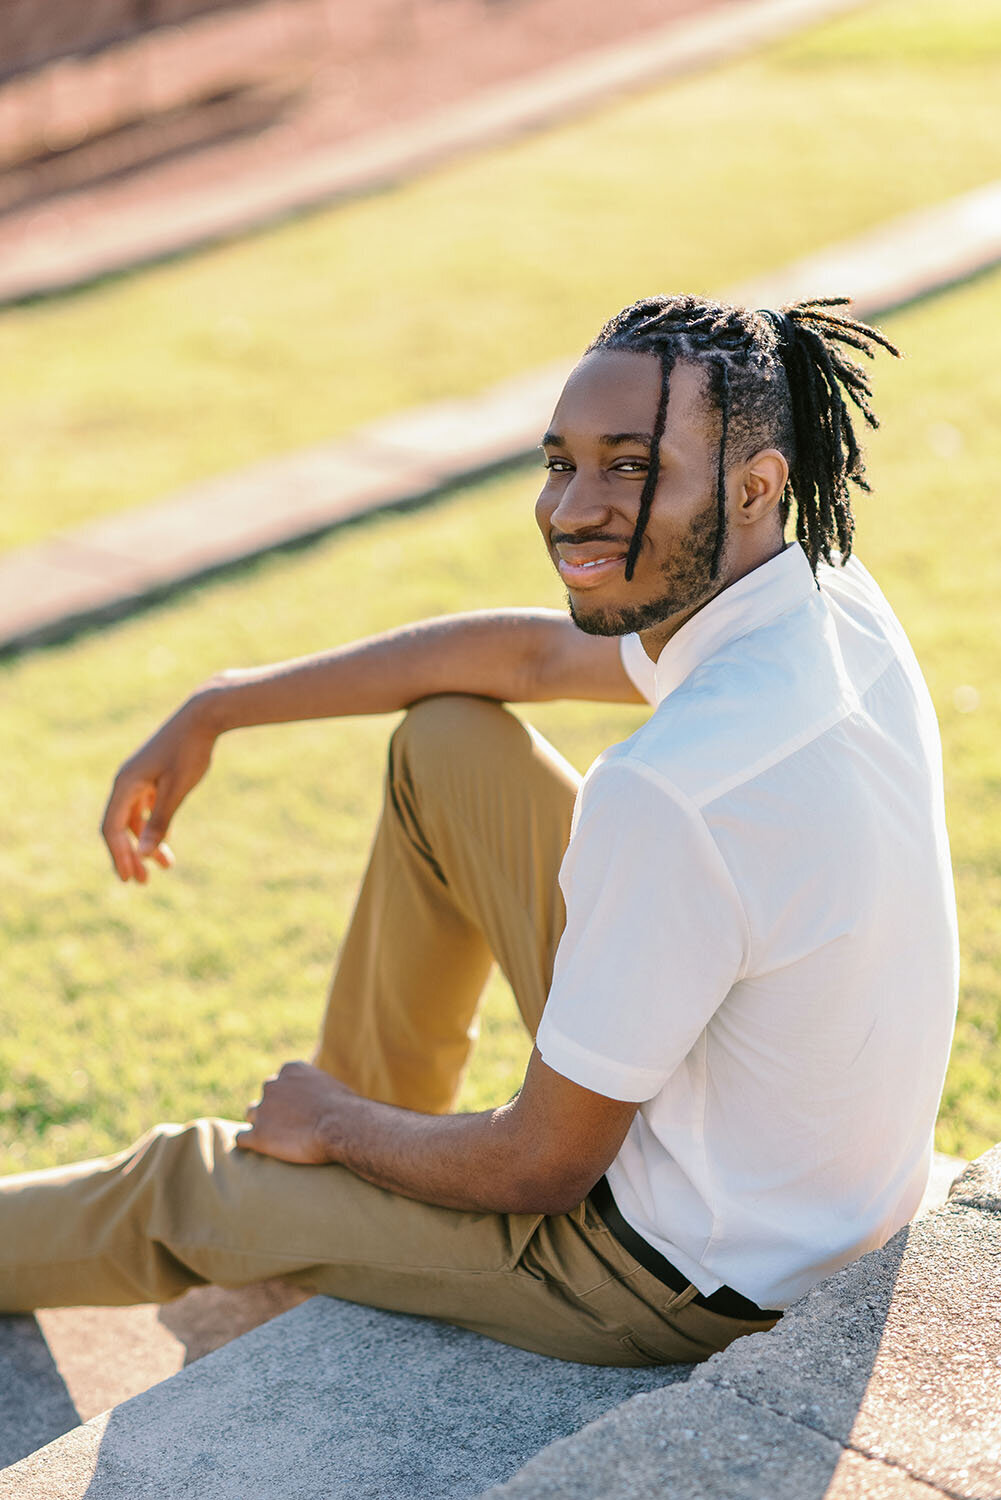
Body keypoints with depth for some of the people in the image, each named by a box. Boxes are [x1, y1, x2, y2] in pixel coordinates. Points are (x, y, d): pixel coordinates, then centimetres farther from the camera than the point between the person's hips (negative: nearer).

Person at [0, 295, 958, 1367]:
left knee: (183, 1184, 10)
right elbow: (531, 651, 8)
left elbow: (546, 1171, -24)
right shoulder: (831, 595, -8)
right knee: (447, 743, 13)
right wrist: (214, 712, 11)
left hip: (682, 1283, -7)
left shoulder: (669, 792, -35)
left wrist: (335, 1129, -2)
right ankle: (377, 1118, 31)